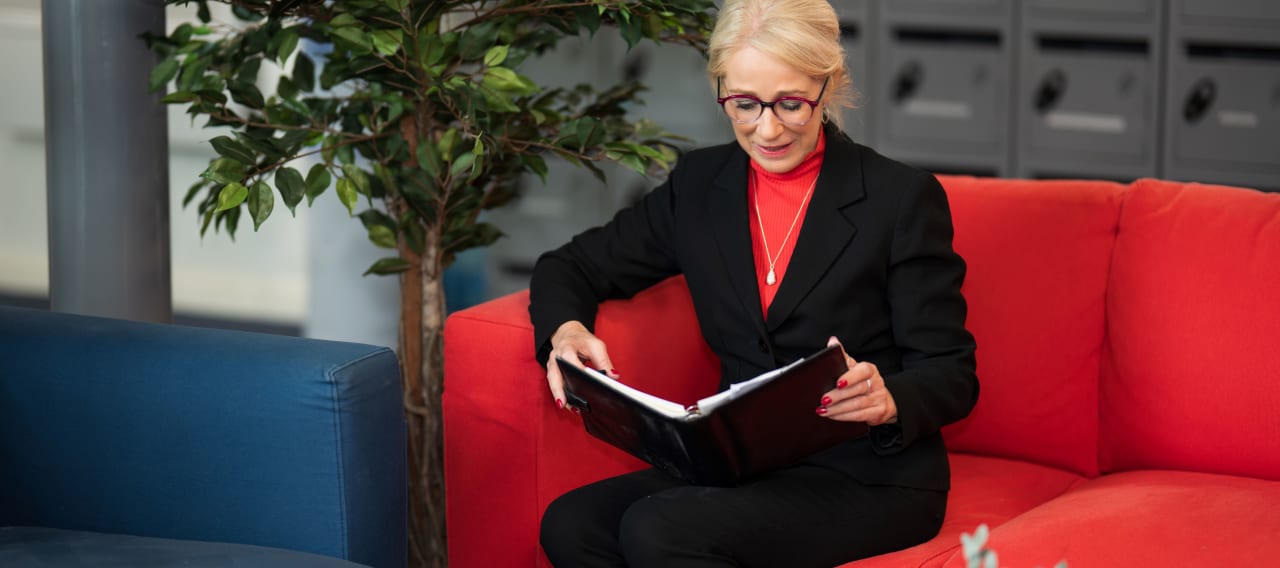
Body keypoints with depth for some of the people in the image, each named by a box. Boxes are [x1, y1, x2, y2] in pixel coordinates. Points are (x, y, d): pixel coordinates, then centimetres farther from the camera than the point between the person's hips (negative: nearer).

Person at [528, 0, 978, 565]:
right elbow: (571, 265, 16)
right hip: (744, 465, 5)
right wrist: (566, 330, -9)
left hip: (871, 475, -5)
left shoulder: (903, 197, -6)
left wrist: (887, 400, -29)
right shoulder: (699, 185, 8)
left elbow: (952, 376, -5)